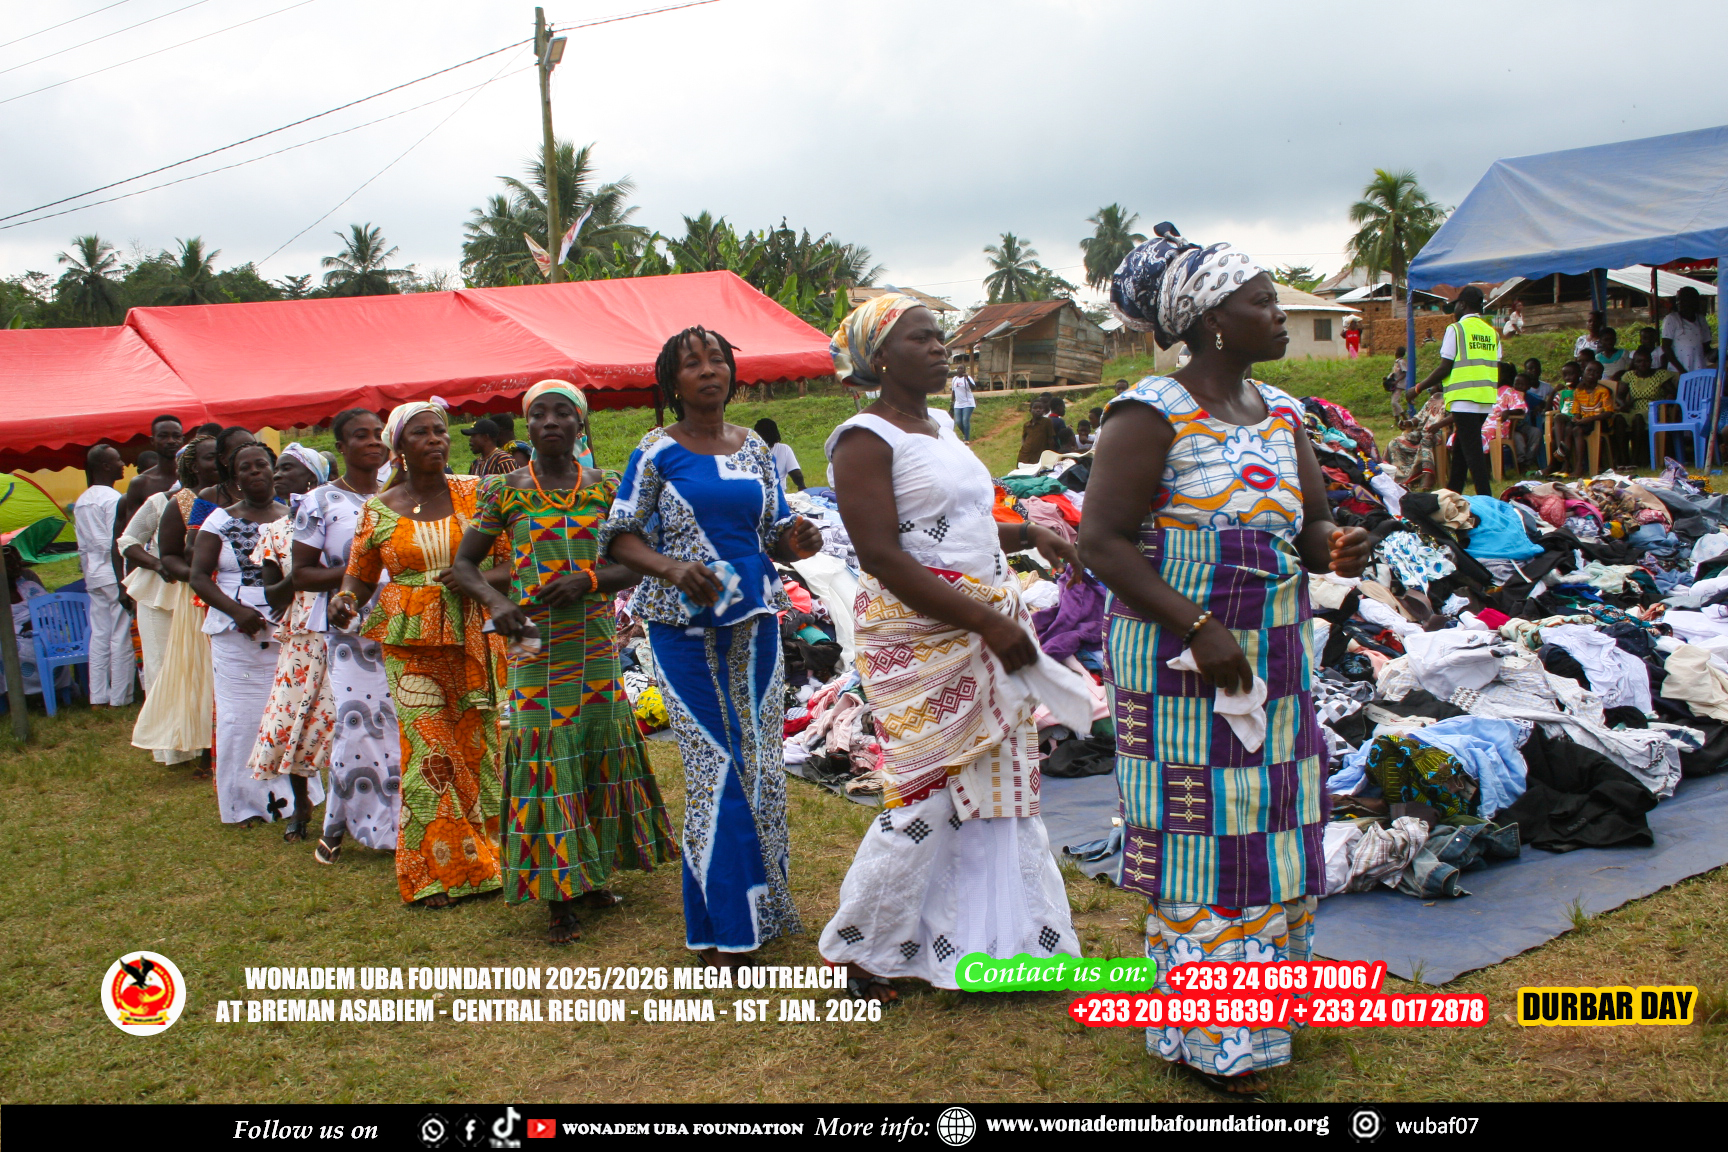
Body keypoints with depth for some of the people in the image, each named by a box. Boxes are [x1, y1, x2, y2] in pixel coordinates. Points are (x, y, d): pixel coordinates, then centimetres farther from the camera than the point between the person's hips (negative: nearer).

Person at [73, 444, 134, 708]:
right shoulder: (114, 499, -12)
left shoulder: (81, 502, 13)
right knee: (120, 637, -3)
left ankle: (98, 698, 12)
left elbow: (82, 546, 16)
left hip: (93, 575, 8)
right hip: (114, 574, -8)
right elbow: (116, 545, -16)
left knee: (99, 635, 10)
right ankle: (119, 699, -1)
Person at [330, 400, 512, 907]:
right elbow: (361, 574, 13)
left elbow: (509, 557, 5)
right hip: (411, 642, 0)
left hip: (473, 636, 0)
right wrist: (345, 600, -8)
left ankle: (480, 860, 16)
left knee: (478, 746, 1)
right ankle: (434, 872, 6)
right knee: (429, 751, -5)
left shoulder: (475, 493, 5)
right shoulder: (380, 509, 6)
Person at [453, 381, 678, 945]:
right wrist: (495, 600, -17)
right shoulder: (505, 491, 1)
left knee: (599, 748, 8)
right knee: (546, 755, -3)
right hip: (535, 640, -2)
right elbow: (464, 564, 3)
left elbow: (636, 565, 3)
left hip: (596, 639, 2)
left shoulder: (606, 487, 4)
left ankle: (592, 875, 24)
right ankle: (558, 894, 5)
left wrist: (591, 579, -16)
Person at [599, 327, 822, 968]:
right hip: (685, 626, -4)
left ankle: (761, 907, 24)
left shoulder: (756, 450, 10)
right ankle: (726, 927, 8)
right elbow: (619, 535, -4)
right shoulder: (657, 453, -2)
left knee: (759, 763, 8)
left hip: (753, 621, 4)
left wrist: (794, 542, -8)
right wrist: (671, 568, -22)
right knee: (719, 764, -4)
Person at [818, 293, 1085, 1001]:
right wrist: (988, 622, -22)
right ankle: (852, 953, 14)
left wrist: (1029, 534, 9)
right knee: (928, 794, -4)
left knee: (994, 782, 12)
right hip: (923, 637, -8)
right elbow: (882, 556, -20)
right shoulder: (866, 440, -12)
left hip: (988, 632, 9)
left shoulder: (940, 427, 15)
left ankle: (997, 937, 27)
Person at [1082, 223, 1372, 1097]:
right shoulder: (1151, 415, -13)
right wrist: (1199, 628, -23)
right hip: (1179, 662, -7)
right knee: (1199, 836, 0)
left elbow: (1310, 525, 14)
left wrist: (1335, 546, -11)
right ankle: (1207, 1038, 14)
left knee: (1272, 823, 14)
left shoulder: (1280, 412, 9)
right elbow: (1102, 540, -18)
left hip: (1276, 655, 7)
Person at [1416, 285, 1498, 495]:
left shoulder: (1456, 329, -6)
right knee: (1460, 448, 18)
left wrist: (1420, 387, 1)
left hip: (1464, 399, -7)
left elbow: (1445, 367, -11)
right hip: (1486, 400, 7)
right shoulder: (1492, 332, 13)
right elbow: (1496, 370, 13)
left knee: (1472, 450, -6)